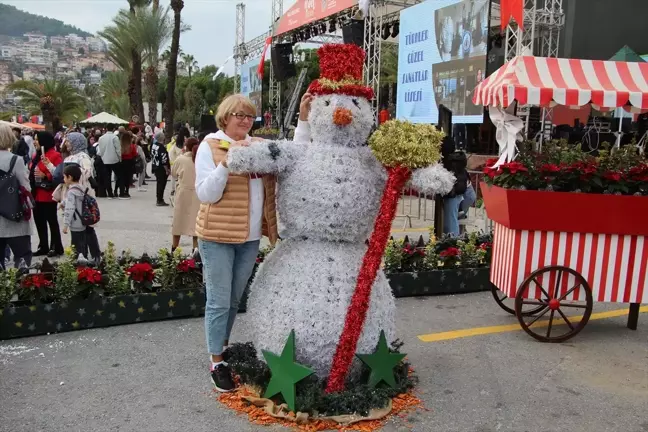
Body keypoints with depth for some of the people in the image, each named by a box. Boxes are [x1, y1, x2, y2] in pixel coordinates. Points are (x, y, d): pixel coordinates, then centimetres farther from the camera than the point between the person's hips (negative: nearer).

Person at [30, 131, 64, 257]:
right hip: (36, 194, 9)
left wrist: (45, 176, -26)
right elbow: (32, 172, 22)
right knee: (39, 221, 12)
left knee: (51, 221, 0)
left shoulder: (55, 155, -12)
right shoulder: (36, 155, 16)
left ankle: (57, 247, 9)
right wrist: (31, 190, 11)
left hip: (48, 195, -9)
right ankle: (43, 246, 22)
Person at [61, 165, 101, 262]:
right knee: (83, 245, 17)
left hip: (76, 226, -8)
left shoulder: (71, 192, -15)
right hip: (83, 224, 8)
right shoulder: (82, 189, 9)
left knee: (79, 249, -4)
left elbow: (69, 210, -21)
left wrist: (66, 224, -19)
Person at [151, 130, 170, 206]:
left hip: (155, 168, 9)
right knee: (161, 184, -1)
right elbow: (164, 160, -22)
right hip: (162, 169, -9)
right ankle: (160, 201, 3)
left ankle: (159, 199, 26)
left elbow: (152, 156, 15)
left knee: (159, 183, 18)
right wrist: (167, 170, -15)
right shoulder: (162, 147, -21)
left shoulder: (153, 145, 6)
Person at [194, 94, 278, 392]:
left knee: (235, 300, 17)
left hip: (250, 236, 5)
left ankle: (223, 349, 35)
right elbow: (205, 194, -14)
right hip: (218, 235, -5)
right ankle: (216, 363, 14)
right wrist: (227, 162, -23)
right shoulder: (210, 145, -6)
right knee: (219, 302, 0)